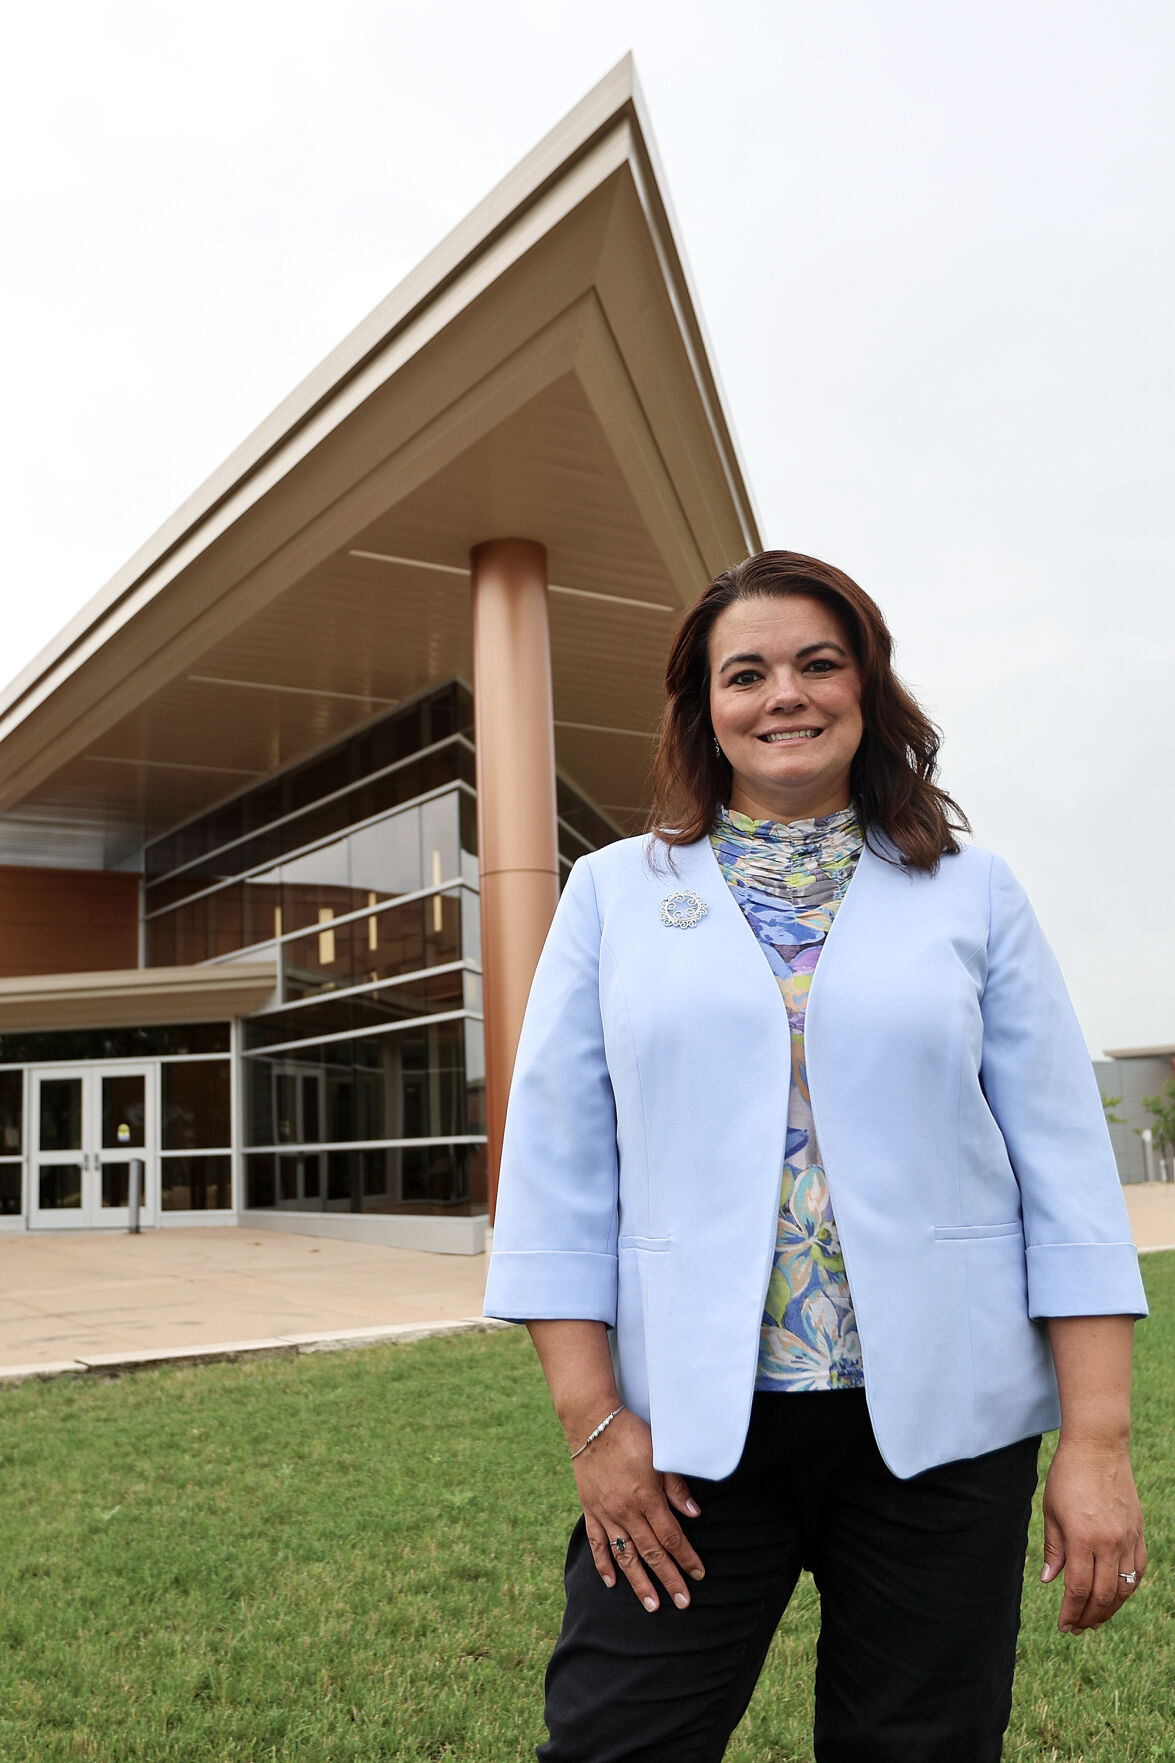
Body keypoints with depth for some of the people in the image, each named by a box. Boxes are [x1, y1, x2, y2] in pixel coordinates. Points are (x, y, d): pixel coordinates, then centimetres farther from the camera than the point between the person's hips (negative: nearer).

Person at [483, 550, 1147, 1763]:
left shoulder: (970, 895, 5)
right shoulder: (615, 892, 5)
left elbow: (1065, 1171, 2)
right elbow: (556, 1167, 1)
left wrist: (1098, 1438, -3)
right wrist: (593, 1418, -4)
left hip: (939, 1426, 1)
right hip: (690, 1429, 0)